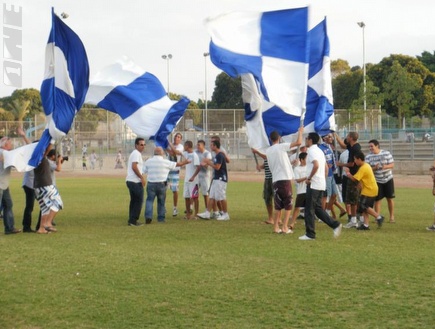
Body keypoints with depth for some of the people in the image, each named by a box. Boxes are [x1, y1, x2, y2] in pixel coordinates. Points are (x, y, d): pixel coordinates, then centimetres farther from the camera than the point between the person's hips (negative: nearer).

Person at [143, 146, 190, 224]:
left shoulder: (148, 161, 4)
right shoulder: (165, 162, -1)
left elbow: (142, 171, 3)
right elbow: (177, 164, 11)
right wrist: (184, 162, 27)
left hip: (151, 183, 1)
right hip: (161, 184, -1)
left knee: (149, 200, 3)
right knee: (161, 202, 11)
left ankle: (148, 216, -13)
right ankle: (161, 218, 17)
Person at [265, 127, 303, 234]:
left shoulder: (268, 151, 10)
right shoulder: (282, 146, -7)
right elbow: (298, 142, -14)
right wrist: (300, 132, 3)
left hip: (275, 180, 5)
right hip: (285, 179, -5)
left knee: (278, 206, 13)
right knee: (288, 205, 2)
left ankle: (276, 227, 11)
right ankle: (285, 227, -3)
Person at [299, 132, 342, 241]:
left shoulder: (312, 151, -12)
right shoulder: (319, 151, 18)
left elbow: (316, 165, -27)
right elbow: (326, 167, 22)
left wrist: (309, 178, -18)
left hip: (313, 184, -9)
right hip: (321, 185, 9)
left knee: (309, 209, -2)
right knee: (317, 208, 14)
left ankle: (310, 234, 2)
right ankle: (335, 225, 5)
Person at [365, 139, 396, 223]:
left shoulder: (386, 153, -5)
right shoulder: (368, 157, -4)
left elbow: (392, 164, -4)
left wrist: (385, 166, -24)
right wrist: (374, 168, -24)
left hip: (388, 179, 0)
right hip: (377, 181, 0)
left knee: (390, 198, 5)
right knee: (377, 199, -2)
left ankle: (392, 217, 16)